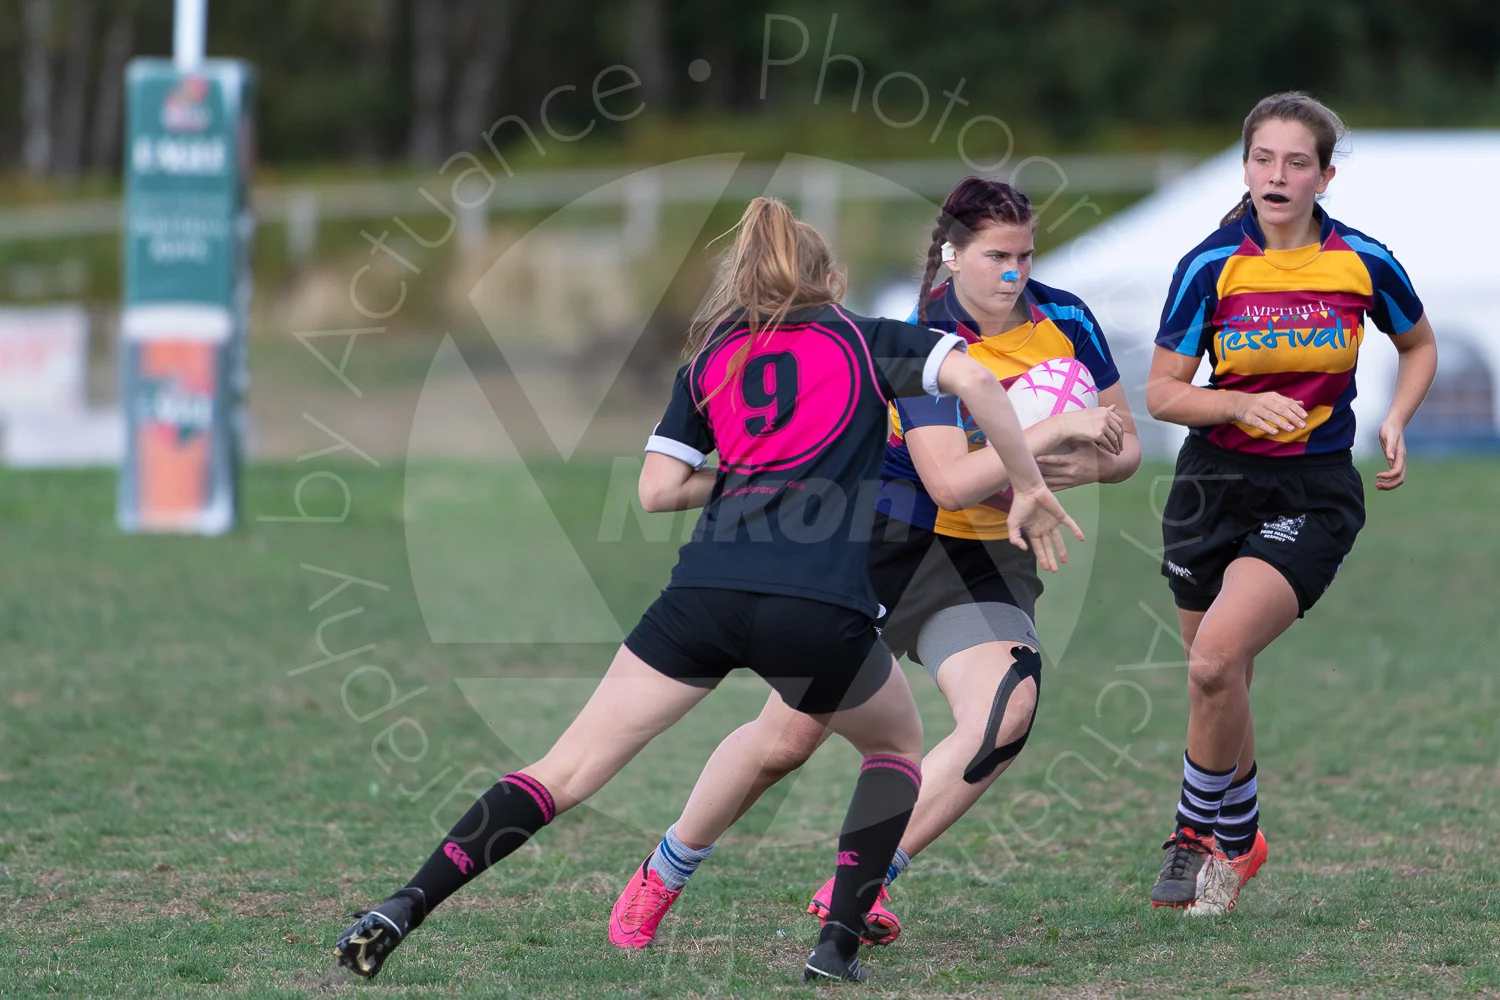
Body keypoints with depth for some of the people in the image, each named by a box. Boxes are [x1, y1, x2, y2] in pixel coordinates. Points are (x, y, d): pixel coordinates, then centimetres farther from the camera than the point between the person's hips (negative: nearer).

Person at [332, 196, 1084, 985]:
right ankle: (839, 943, 14)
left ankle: (405, 907, -7)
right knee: (897, 747, 27)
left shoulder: (711, 357, 22)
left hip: (706, 591, 2)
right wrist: (1029, 488, 7)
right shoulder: (865, 341, 15)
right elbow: (973, 380, -1)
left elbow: (657, 488, 13)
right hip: (821, 606, -2)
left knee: (567, 771, 5)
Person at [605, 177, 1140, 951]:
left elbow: (1124, 446, 5)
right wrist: (1051, 433, -31)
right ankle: (661, 875, 22)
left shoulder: (1065, 320, -4)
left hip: (989, 559, 4)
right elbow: (949, 483, -28)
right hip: (884, 538, -4)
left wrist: (1086, 467, -17)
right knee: (788, 735, -3)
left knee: (1007, 711, -24)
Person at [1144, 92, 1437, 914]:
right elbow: (1162, 393, -4)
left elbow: (1418, 346, 15)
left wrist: (1395, 421, -3)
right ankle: (1238, 837, 33)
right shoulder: (1210, 266, -7)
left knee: (1216, 658, -21)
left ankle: (1203, 829, -3)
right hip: (1214, 486, 2)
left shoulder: (1364, 263, -5)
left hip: (1313, 497, -2)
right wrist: (1246, 405, -21)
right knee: (1218, 685, 9)